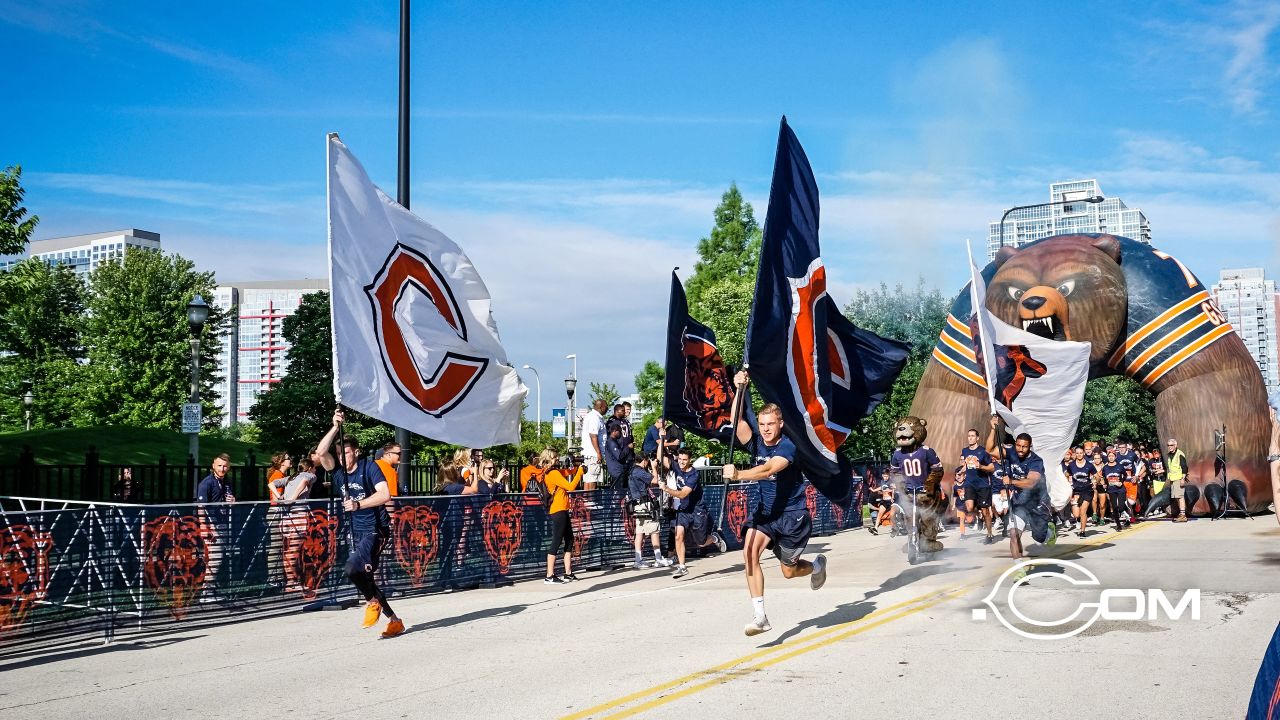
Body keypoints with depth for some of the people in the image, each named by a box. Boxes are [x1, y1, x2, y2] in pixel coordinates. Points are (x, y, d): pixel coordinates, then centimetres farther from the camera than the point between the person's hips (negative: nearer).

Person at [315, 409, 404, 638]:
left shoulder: (369, 467, -9)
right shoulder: (338, 472, 4)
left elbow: (384, 495, -19)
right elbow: (321, 452, -12)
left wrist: (358, 504, -27)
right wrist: (335, 427, -17)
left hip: (376, 530, -7)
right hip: (356, 533, 7)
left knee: (353, 568, -26)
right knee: (363, 577, 9)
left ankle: (373, 602, 2)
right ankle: (394, 620, 21)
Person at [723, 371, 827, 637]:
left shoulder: (788, 446, -18)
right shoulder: (757, 444, -2)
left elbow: (768, 469, -35)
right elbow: (737, 421, -17)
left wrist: (738, 475, -49)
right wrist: (739, 389, -27)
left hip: (793, 515, -4)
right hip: (765, 512, 4)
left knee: (789, 572, 7)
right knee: (749, 550, -23)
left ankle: (817, 565, 45)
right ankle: (759, 616, -20)